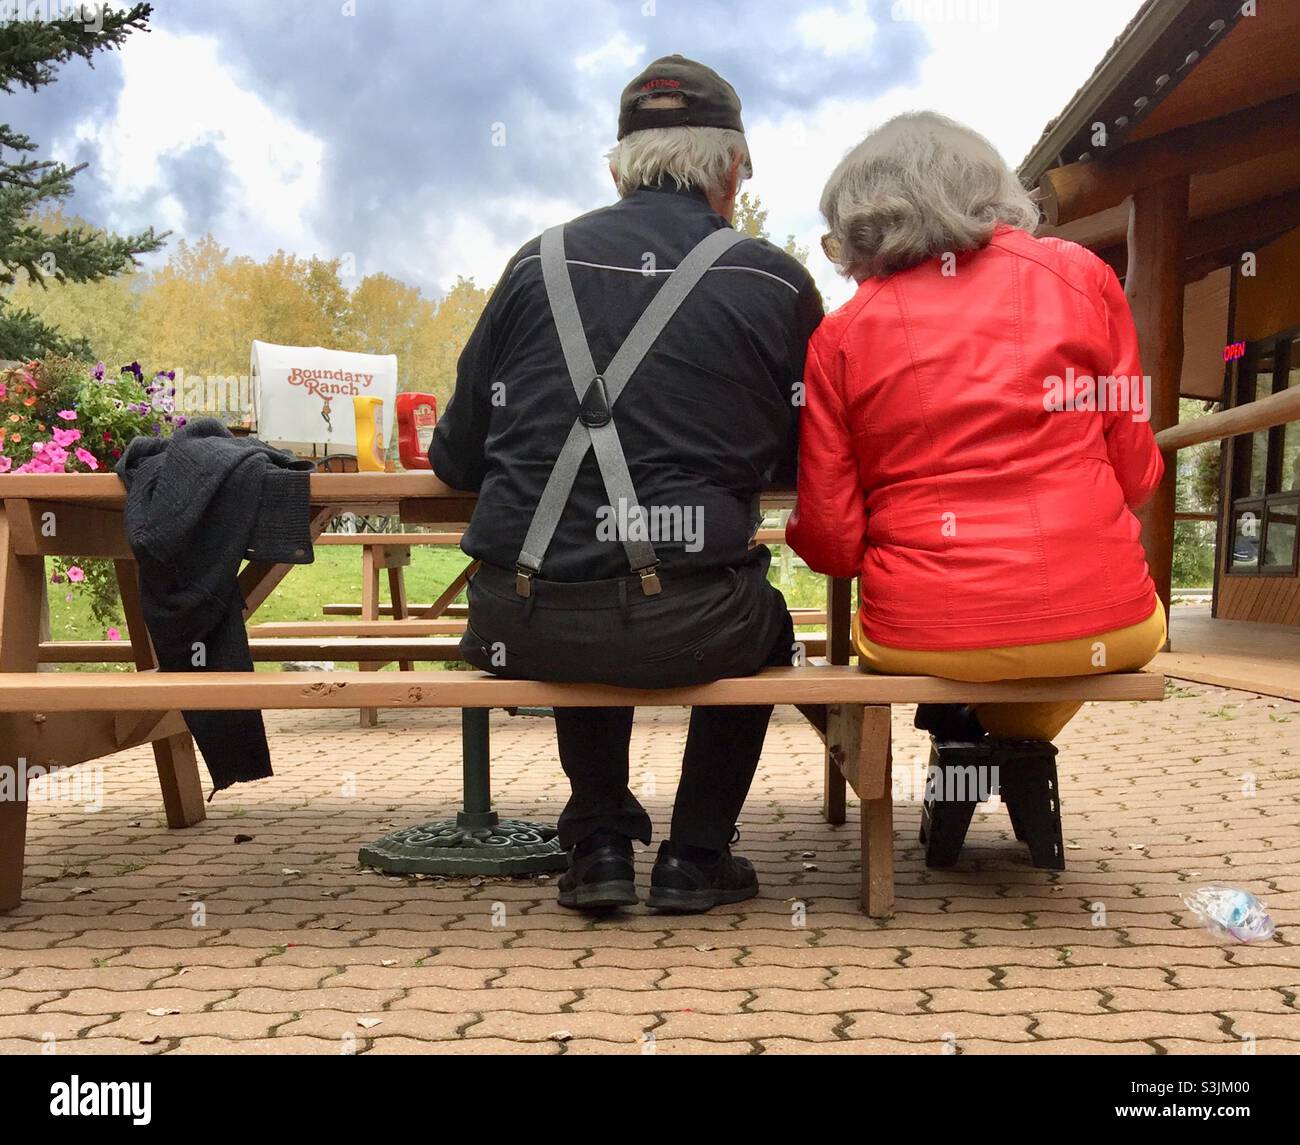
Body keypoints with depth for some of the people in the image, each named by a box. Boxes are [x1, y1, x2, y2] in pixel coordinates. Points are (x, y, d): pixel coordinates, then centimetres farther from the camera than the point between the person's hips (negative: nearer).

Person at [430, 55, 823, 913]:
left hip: (525, 624, 2)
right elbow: (807, 468, 12)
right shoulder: (777, 284, 2)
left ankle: (600, 844, 32)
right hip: (687, 628, -2)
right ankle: (696, 855, 28)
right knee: (764, 625, 32)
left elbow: (455, 460, 10)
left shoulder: (538, 264, 7)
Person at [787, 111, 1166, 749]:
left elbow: (831, 545, 0)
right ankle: (1011, 741, 25)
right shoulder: (1080, 274, 3)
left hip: (919, 640, -1)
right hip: (1103, 626, 2)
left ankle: (962, 738, 20)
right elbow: (1136, 473, 7)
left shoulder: (838, 337, -1)